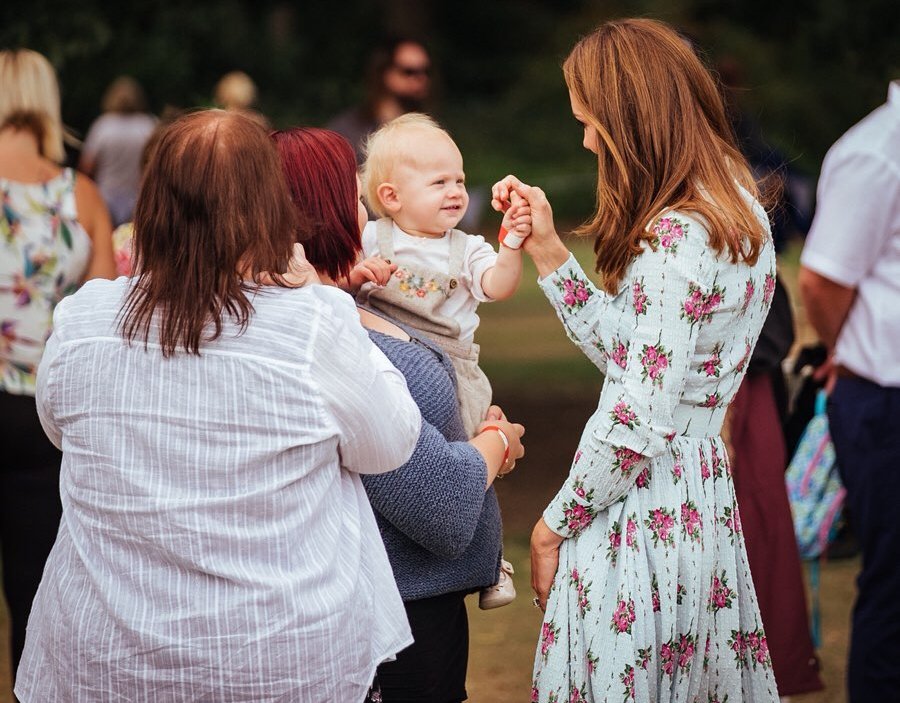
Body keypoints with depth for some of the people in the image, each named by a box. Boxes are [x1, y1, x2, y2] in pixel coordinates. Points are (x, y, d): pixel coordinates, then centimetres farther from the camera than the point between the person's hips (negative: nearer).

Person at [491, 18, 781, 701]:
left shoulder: (677, 239, -21)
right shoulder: (736, 209, 8)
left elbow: (644, 419, -22)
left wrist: (555, 524, -11)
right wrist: (548, 249, 8)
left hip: (640, 513, -9)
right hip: (701, 489, 9)